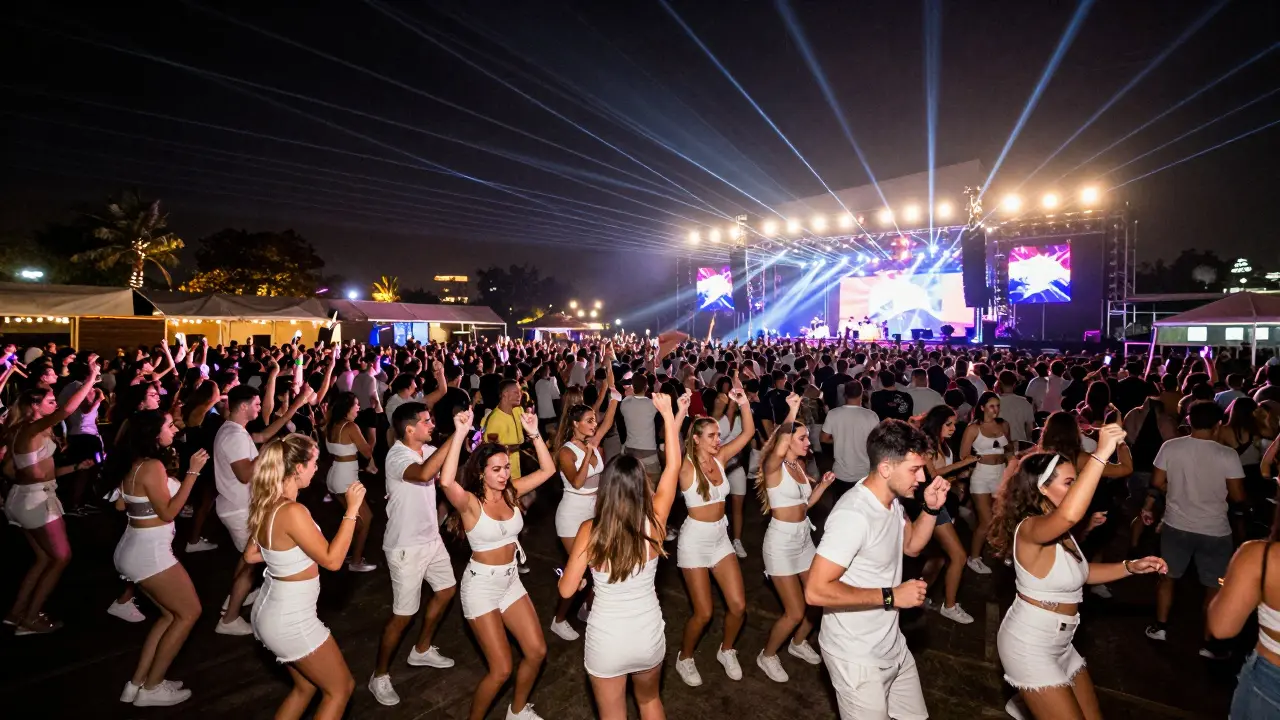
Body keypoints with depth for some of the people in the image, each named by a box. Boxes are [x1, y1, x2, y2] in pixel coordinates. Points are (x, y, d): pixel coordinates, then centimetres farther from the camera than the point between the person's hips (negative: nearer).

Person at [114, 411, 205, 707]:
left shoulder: (137, 464, 7)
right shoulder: (153, 466, -21)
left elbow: (121, 505, 16)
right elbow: (168, 512, -21)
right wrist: (192, 472, -23)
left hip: (137, 550, 10)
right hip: (150, 553, -10)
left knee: (171, 614, 19)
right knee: (189, 612, 3)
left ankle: (137, 682, 22)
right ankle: (151, 688, 11)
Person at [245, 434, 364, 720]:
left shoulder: (267, 504, -1)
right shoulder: (293, 511, -29)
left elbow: (250, 555, 13)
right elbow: (332, 560, -23)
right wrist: (352, 510, -24)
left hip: (272, 612, 9)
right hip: (292, 620, -9)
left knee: (306, 686, 26)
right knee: (341, 688, 11)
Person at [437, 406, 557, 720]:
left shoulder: (511, 493, -3)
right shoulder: (470, 502, -19)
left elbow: (548, 470, -5)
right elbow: (446, 482, -41)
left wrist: (534, 434, -15)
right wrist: (460, 434, -43)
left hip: (511, 581, 6)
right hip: (481, 585, -6)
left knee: (537, 652, 10)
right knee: (501, 669, -3)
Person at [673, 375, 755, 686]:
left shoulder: (720, 458, -2)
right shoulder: (686, 466, -17)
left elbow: (748, 432, -4)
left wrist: (743, 403, -17)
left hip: (721, 537, 5)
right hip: (694, 540, -5)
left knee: (738, 606, 5)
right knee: (703, 613, 1)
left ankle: (726, 651, 33)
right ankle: (684, 658, 29)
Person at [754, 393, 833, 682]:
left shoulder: (800, 465, 6)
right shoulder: (774, 467, -17)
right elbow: (779, 449, -43)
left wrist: (823, 484, 1)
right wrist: (791, 412, -36)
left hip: (804, 537, 8)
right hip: (781, 541, -8)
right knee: (795, 612, -3)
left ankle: (798, 643, 41)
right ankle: (767, 655, 22)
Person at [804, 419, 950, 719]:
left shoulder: (892, 500, 0)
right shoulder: (853, 515, -30)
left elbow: (911, 546, 14)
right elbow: (816, 591, -32)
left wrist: (931, 509, -3)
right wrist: (890, 596, -26)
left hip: (892, 645, 9)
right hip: (857, 657, -9)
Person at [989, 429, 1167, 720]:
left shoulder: (1059, 531, 4)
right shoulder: (1030, 529, -26)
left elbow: (1081, 573, 17)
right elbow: (1069, 514, -47)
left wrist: (1131, 566, 3)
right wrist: (1101, 454, -46)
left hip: (1058, 644, 9)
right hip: (1029, 646, -9)